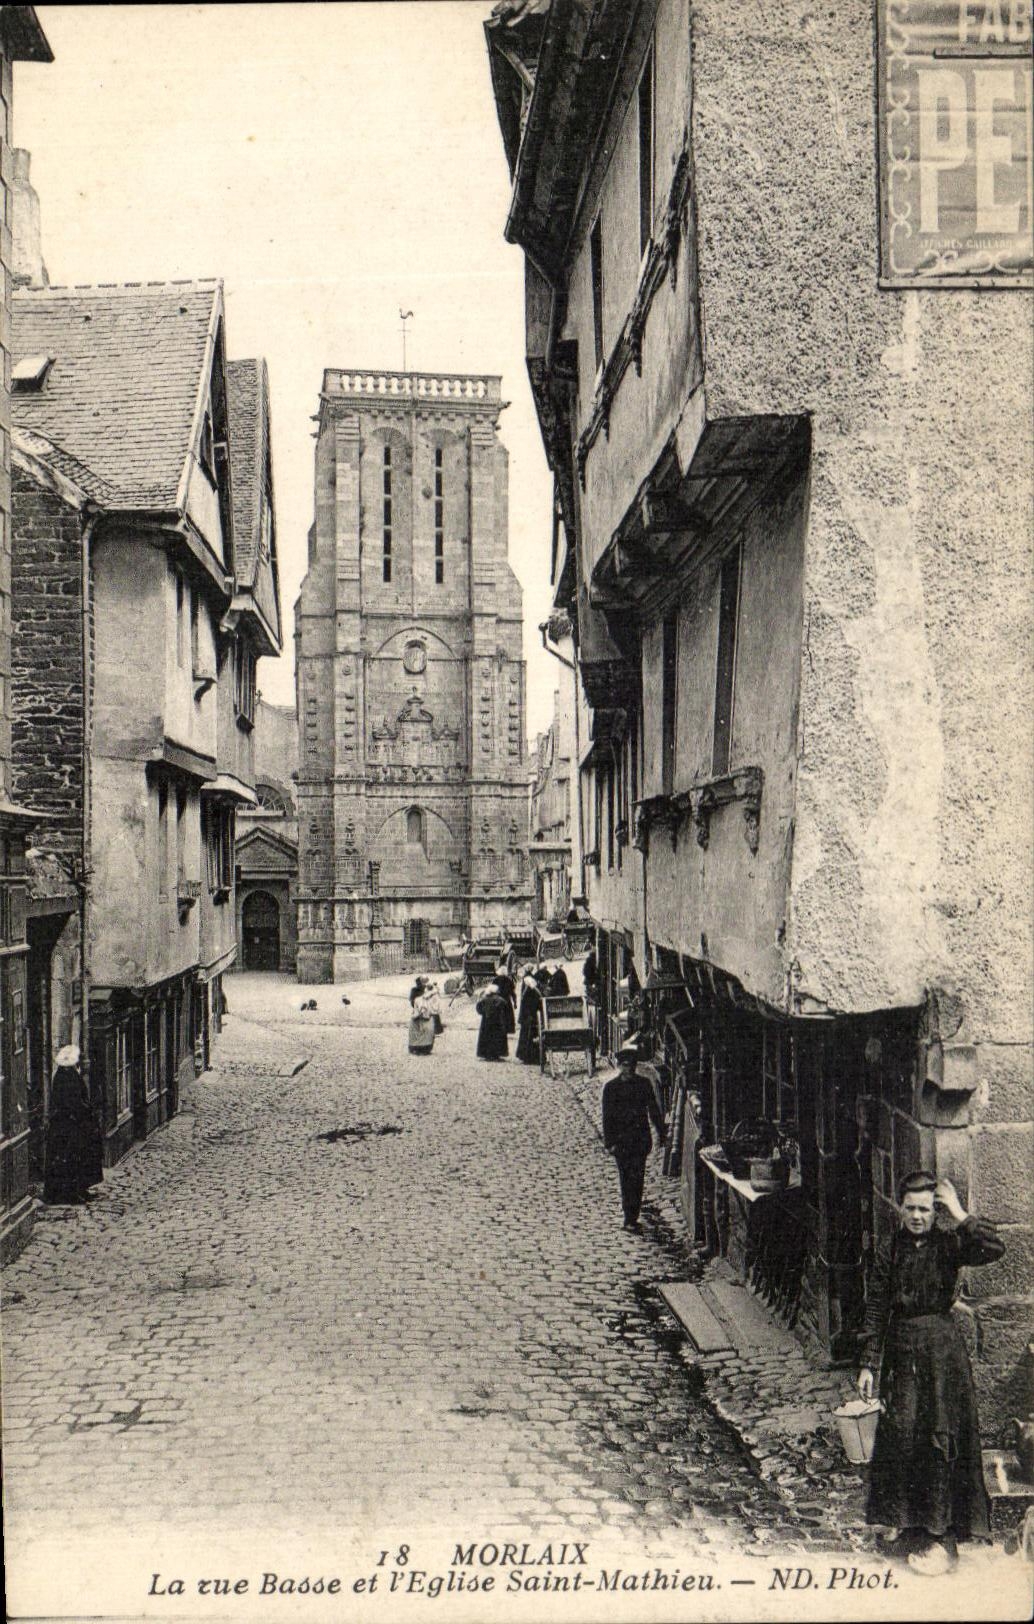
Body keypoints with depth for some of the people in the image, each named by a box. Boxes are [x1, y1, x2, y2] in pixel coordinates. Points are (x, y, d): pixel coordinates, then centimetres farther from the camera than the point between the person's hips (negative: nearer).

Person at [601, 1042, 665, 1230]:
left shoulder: (644, 1084, 5)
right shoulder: (611, 1087, 0)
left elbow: (654, 1110, 11)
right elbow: (607, 1117, -2)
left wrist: (661, 1133, 10)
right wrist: (609, 1142, -7)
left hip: (641, 1138, 1)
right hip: (621, 1140, -1)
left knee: (636, 1177, -3)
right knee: (626, 1177, 4)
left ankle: (631, 1217, 4)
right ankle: (630, 1216, 11)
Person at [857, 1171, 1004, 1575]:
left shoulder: (948, 1245, -4)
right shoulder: (889, 1253, 3)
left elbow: (994, 1249, -25)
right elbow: (875, 1310, 4)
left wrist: (961, 1215, -21)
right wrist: (869, 1364, 2)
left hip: (942, 1348, -2)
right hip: (901, 1351, 2)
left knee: (940, 1435, -2)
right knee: (899, 1434, 3)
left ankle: (940, 1531, 6)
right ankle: (905, 1522, 19)